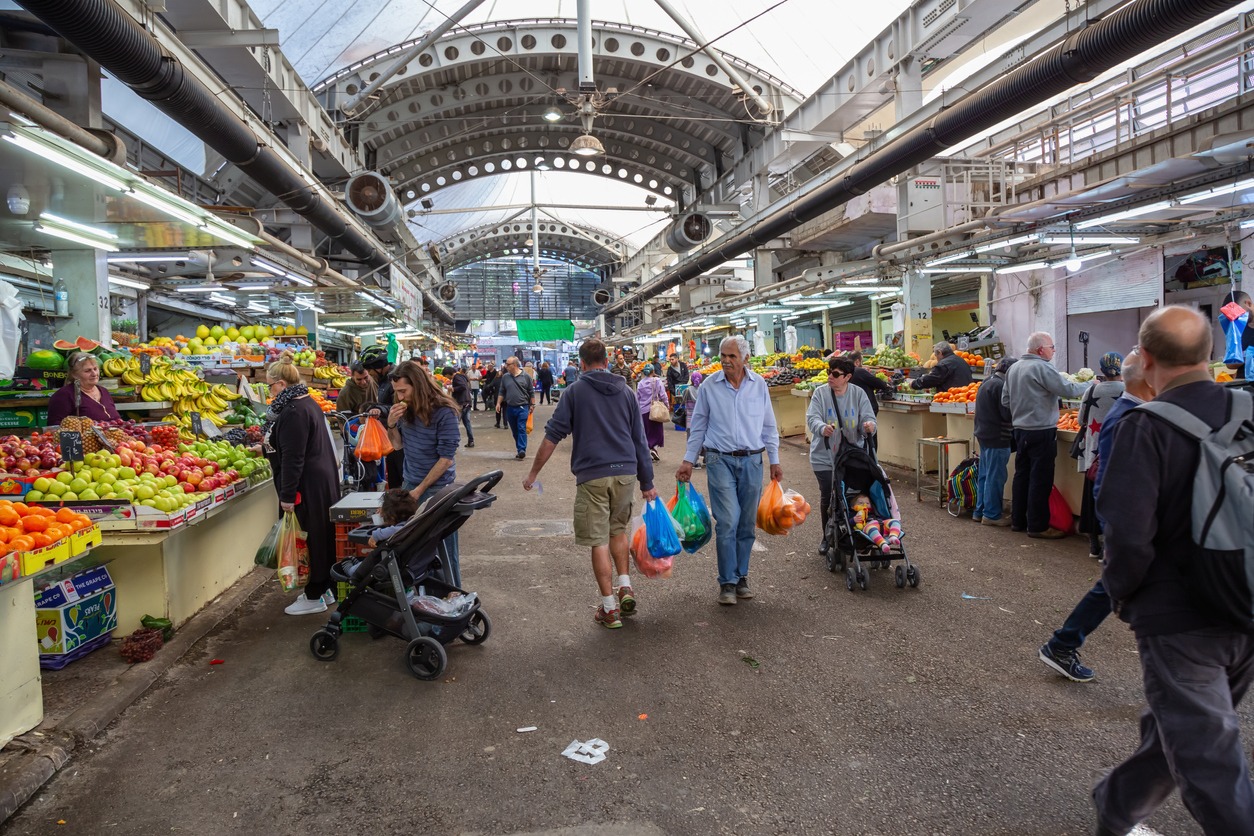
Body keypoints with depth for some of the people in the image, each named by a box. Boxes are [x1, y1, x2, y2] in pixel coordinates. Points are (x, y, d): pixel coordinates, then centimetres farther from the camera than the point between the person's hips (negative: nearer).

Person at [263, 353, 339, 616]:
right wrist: (270, 444, 35)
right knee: (323, 535, 16)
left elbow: (292, 458, -21)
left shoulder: (293, 412, -19)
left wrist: (287, 495, -17)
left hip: (308, 485, -10)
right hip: (325, 479, 10)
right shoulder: (308, 403, 12)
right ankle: (325, 588, 27)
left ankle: (314, 596, 10)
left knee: (311, 537, 0)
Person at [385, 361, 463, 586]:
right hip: (410, 483, 6)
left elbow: (446, 458, -16)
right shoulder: (405, 409, 2)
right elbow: (398, 445, 12)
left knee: (443, 549, 4)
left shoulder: (444, 412, -17)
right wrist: (391, 424, -8)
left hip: (438, 489, -6)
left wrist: (420, 489, -15)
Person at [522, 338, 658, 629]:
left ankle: (610, 608, 8)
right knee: (619, 529, 25)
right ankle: (625, 587, 16)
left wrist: (533, 474, 7)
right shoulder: (625, 391, 11)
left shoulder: (575, 391, 1)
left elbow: (552, 436, -2)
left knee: (599, 541, 3)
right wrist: (647, 482, 18)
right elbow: (639, 439, 13)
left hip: (592, 476, -4)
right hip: (625, 472, 4)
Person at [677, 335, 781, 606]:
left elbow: (769, 426, 11)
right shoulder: (710, 385, 0)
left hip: (752, 461, 2)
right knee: (727, 522, -9)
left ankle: (741, 577, 22)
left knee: (747, 524, 8)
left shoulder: (759, 384, 4)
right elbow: (698, 426, 7)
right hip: (720, 460, -2)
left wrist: (774, 460, 9)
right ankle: (727, 582, 3)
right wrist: (688, 461, 4)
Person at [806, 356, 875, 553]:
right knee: (827, 497, 6)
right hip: (825, 456, 0)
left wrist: (869, 426, -29)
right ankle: (827, 537, 23)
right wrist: (822, 428, -35)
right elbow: (812, 417, -13)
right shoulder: (820, 393, -2)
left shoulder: (858, 394, 0)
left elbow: (868, 418, -4)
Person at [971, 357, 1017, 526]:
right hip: (997, 437, -10)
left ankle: (980, 511, 23)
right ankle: (992, 514, 3)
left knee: (984, 475, 16)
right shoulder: (1000, 385, -18)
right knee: (995, 477, -3)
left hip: (984, 434, 10)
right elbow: (1007, 414, -19)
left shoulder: (986, 383, 14)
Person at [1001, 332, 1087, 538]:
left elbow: (1005, 400, 14)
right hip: (1041, 431, -8)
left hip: (1020, 429, 8)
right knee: (1040, 479, -2)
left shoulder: (1013, 368, 10)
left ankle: (1018, 521, 20)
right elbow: (1068, 389, -15)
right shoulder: (1042, 368, -15)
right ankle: (1037, 526, 3)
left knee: (1022, 475, 13)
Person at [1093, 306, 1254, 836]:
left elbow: (1129, 534, -23)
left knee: (1210, 760, 5)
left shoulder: (1146, 427, -19)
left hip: (1179, 620, -7)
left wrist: (1121, 593, -4)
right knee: (1176, 726, 24)